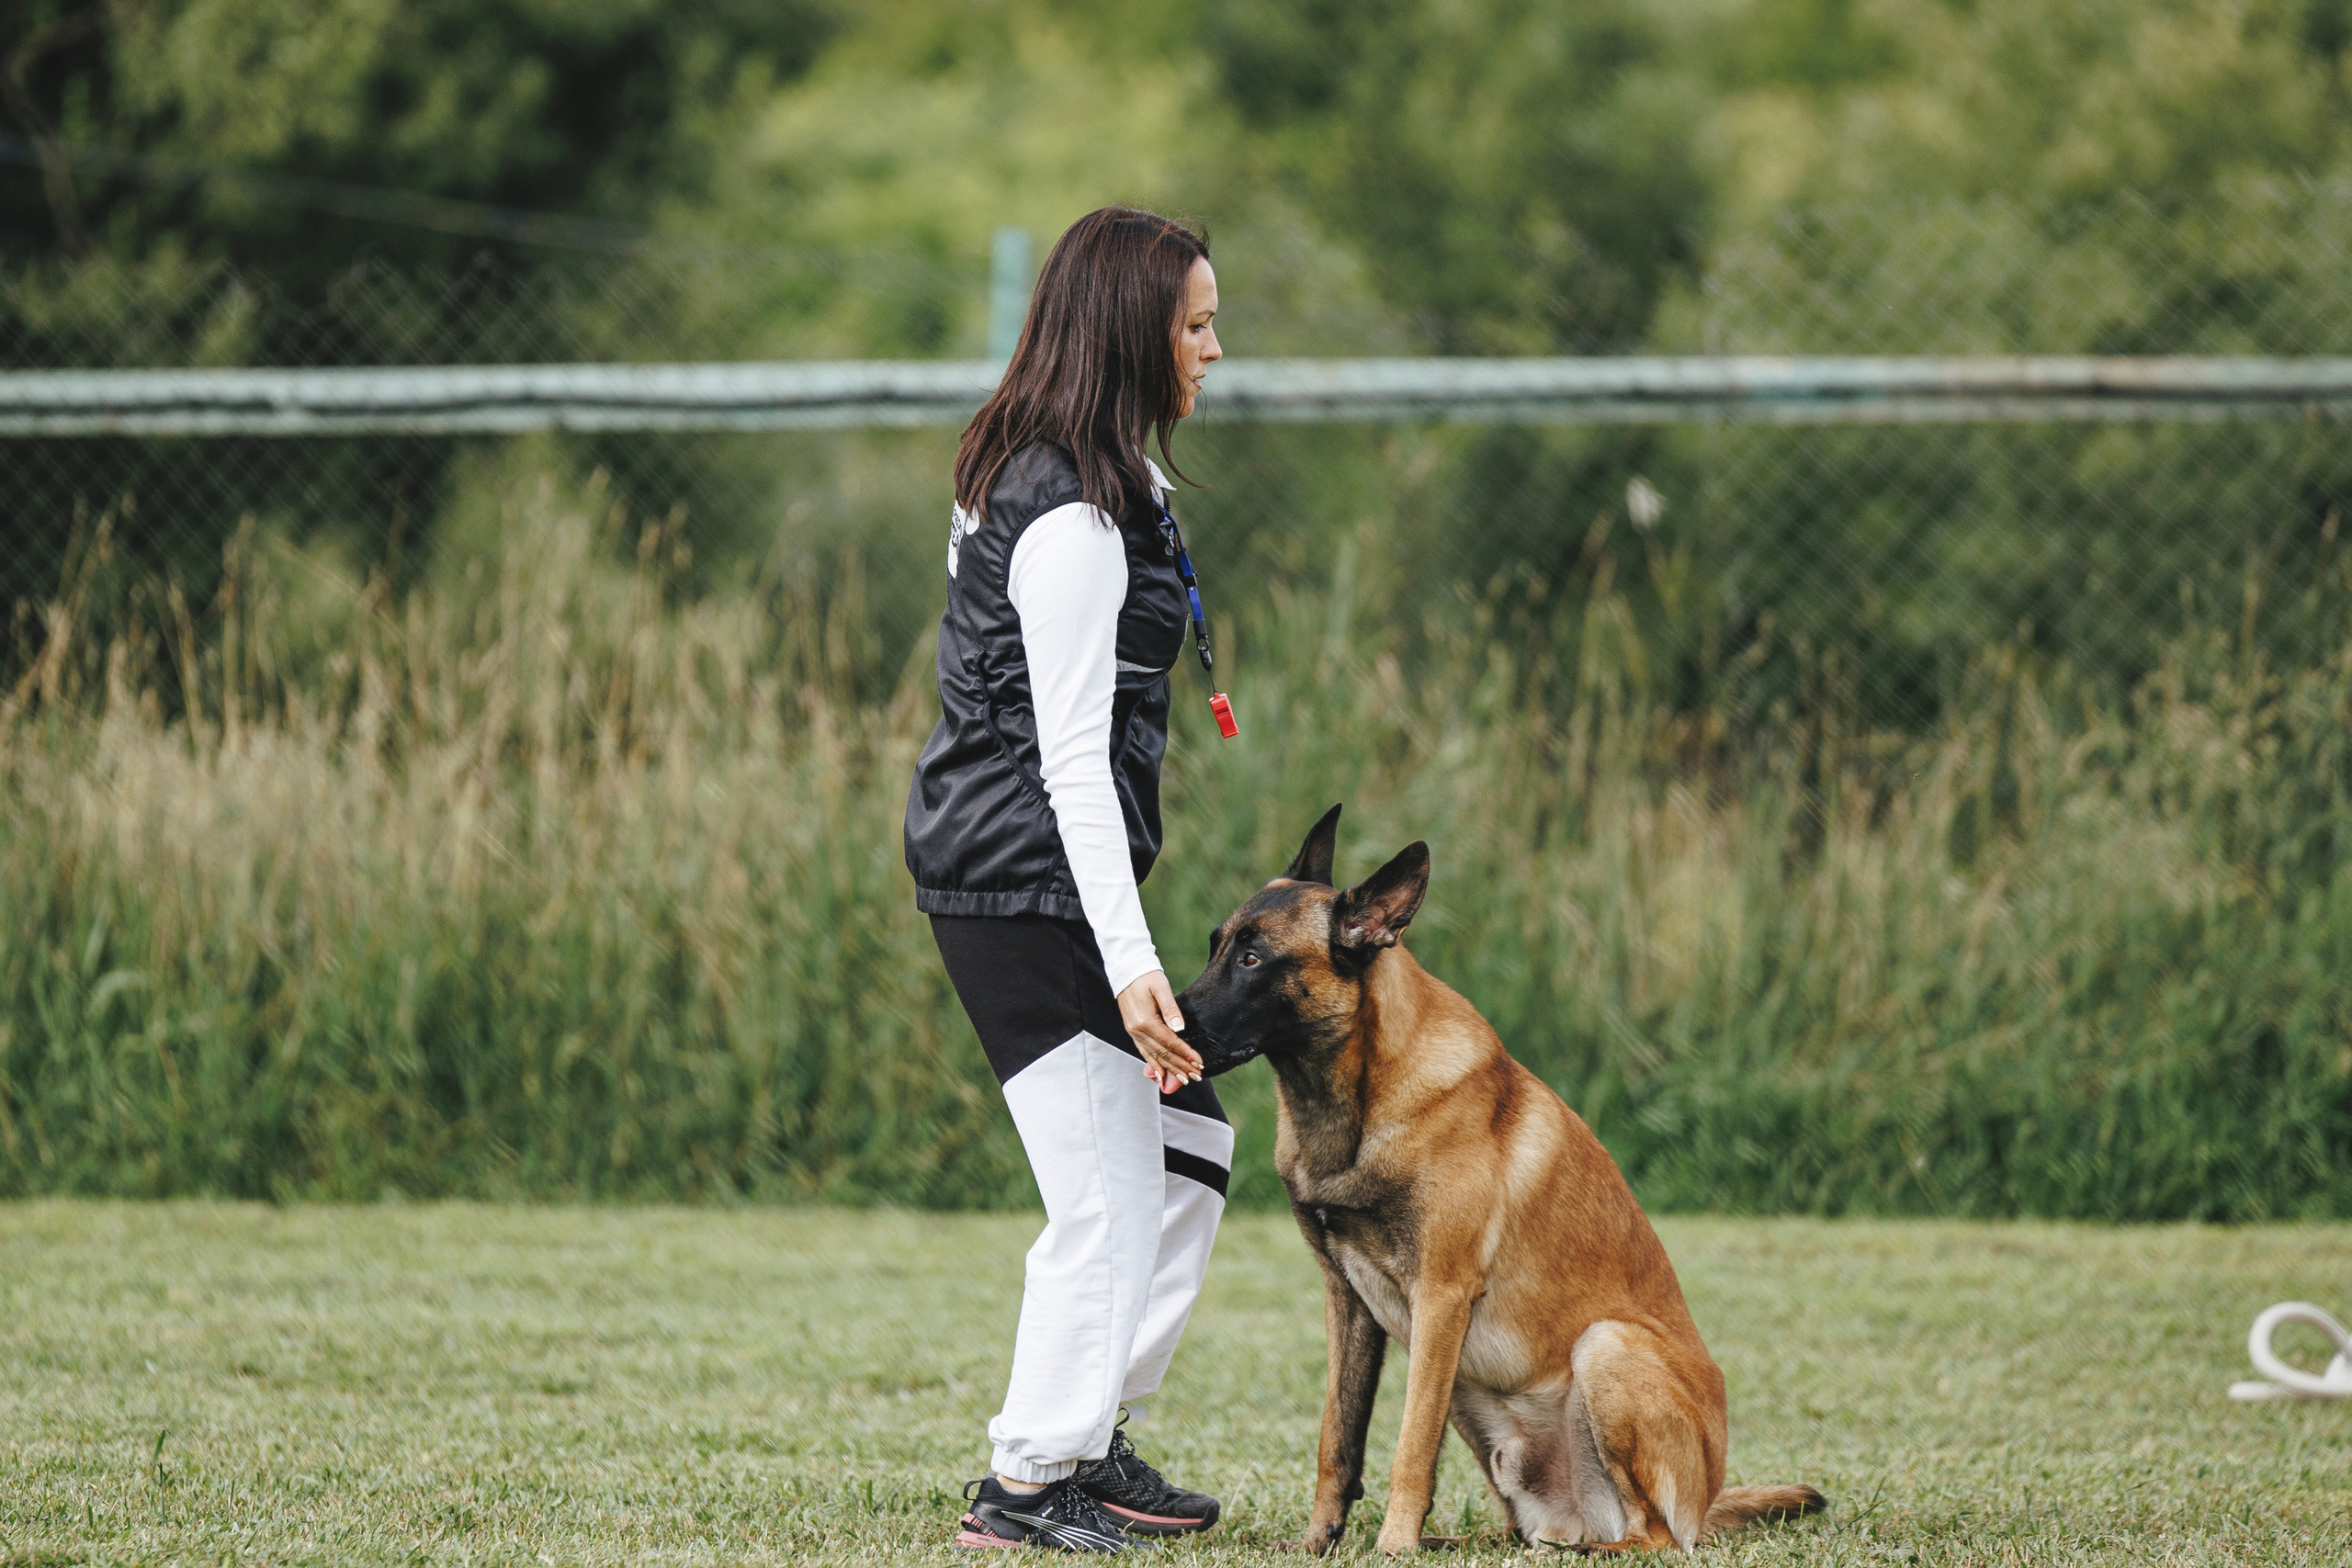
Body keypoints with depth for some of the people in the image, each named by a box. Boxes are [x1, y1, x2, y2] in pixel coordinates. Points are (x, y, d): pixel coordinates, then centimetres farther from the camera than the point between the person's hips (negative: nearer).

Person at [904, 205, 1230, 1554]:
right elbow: (1071, 757, -23)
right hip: (1031, 885, -11)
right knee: (1110, 1196, -6)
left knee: (1189, 1148, 16)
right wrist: (1128, 959, -25)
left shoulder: (1074, 478, 13)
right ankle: (1029, 1485, 3)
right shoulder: (1073, 517, -19)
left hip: (1025, 880, 11)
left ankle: (1095, 1437, 23)